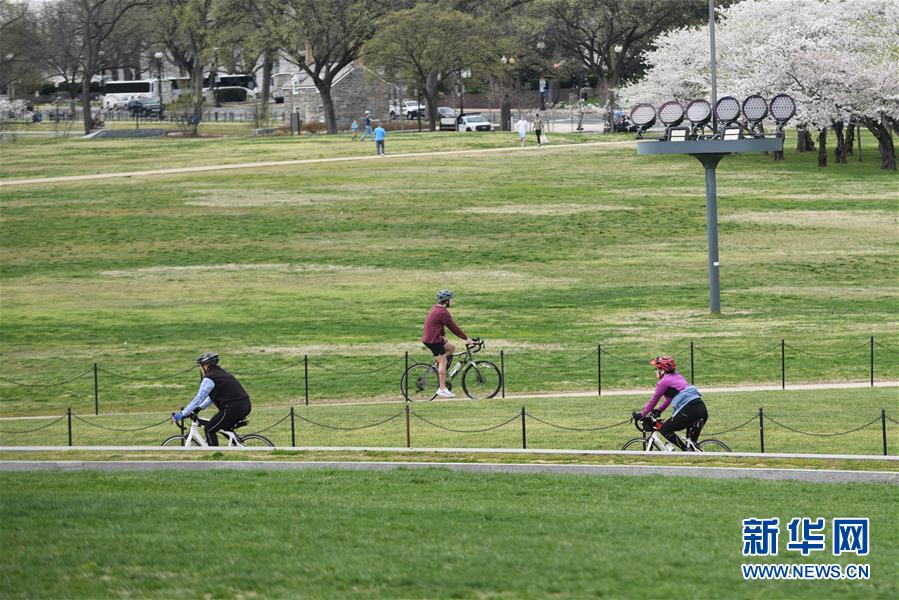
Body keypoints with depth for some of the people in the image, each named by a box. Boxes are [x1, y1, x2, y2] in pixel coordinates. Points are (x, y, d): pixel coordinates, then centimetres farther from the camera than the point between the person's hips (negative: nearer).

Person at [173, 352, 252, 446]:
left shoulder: (209, 379, -7)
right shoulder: (222, 374, 22)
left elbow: (198, 399, -8)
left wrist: (181, 414, -4)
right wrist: (200, 407, 29)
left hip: (233, 408, -9)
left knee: (209, 429, 4)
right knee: (225, 428, 31)